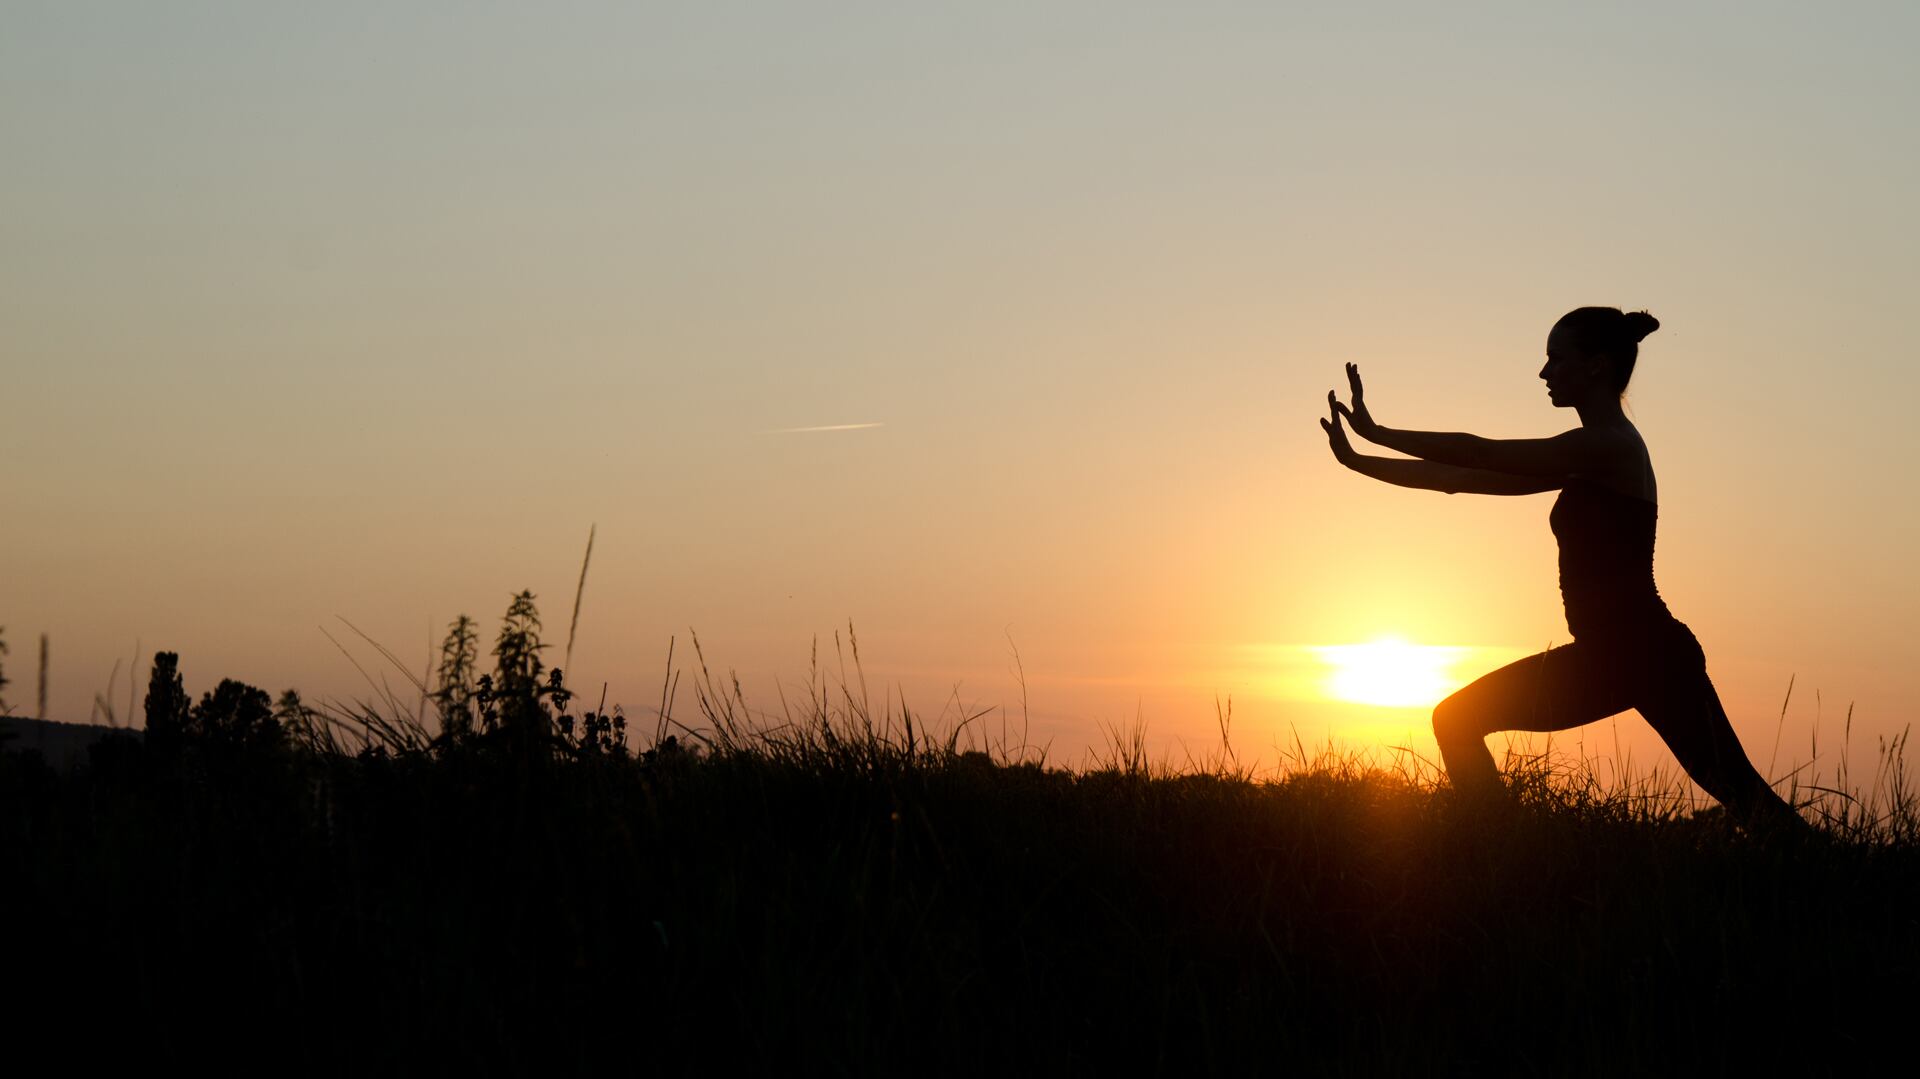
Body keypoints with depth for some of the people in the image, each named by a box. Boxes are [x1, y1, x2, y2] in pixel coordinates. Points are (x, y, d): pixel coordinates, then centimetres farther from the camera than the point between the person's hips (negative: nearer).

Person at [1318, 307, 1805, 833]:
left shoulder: (1611, 446, -13)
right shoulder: (1585, 459, 17)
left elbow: (1480, 456, -14)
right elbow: (1466, 478, 16)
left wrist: (1378, 432, -7)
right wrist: (1358, 461, 14)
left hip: (1649, 654, -9)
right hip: (1602, 656, 9)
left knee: (1738, 791, -10)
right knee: (1457, 720, 6)